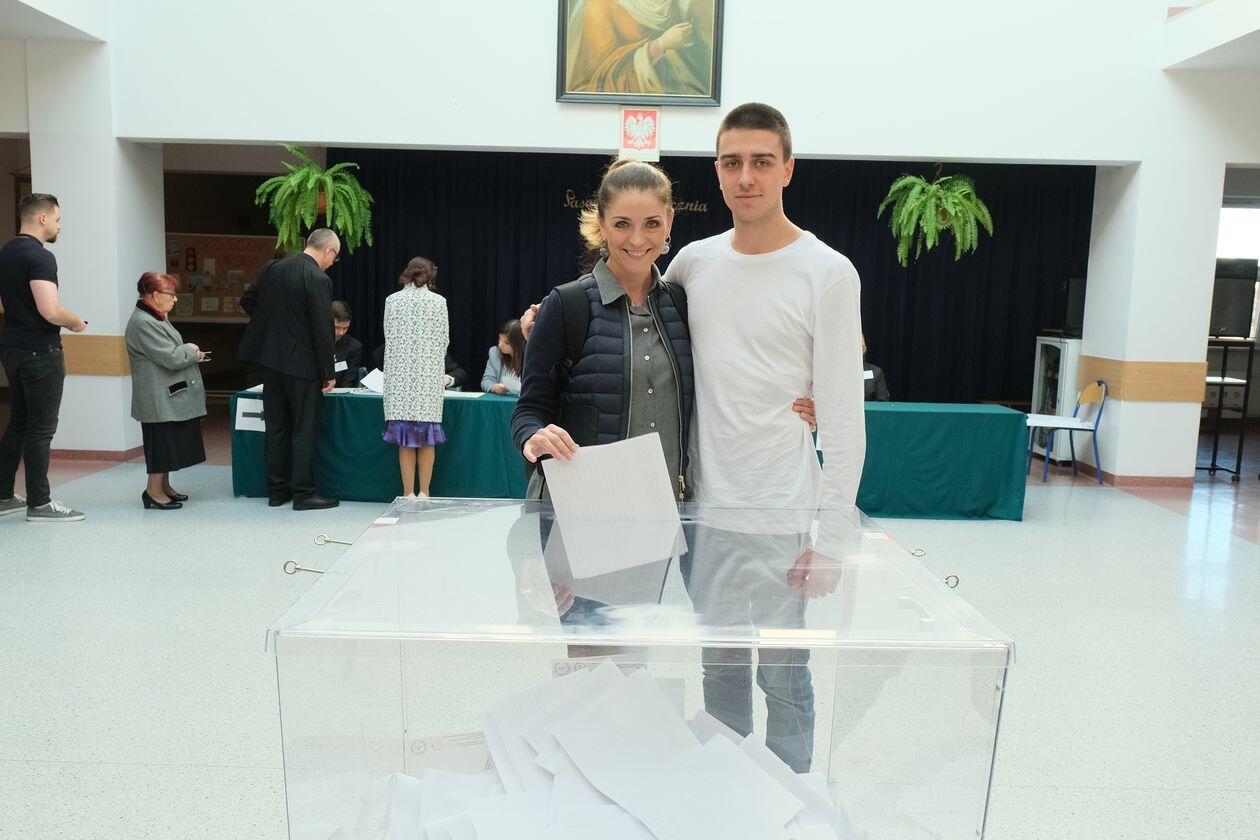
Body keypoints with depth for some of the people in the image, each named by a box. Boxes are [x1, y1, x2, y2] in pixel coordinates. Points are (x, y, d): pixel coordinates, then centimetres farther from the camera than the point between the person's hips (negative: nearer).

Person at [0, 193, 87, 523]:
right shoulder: (40, 257, -17)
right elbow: (50, 311, -26)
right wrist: (76, 322, -9)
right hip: (40, 352, -9)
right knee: (41, 428, -2)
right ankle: (39, 504, 5)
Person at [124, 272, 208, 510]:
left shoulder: (155, 318, 15)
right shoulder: (143, 323, -19)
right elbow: (171, 358, -23)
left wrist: (190, 353, 5)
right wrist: (192, 351, -5)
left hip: (170, 397, 10)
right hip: (160, 399, -10)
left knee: (171, 443, 15)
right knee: (162, 443, -3)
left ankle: (164, 486, 25)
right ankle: (154, 491, 5)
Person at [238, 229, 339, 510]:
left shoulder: (272, 268, 5)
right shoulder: (319, 280, -15)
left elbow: (247, 301, 15)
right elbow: (323, 331, -15)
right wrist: (328, 374, -7)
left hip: (271, 360, 7)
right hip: (302, 363, -7)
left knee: (276, 426, 13)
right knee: (305, 429, 2)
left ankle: (276, 490, 20)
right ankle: (303, 493, 6)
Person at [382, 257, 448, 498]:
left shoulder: (392, 300, 3)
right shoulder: (437, 301, -2)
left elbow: (388, 336, 8)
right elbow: (443, 340, 3)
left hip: (399, 376, 1)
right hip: (428, 376, -1)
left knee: (405, 438, 5)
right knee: (426, 438, 6)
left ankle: (408, 493, 6)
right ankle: (424, 493, 7)